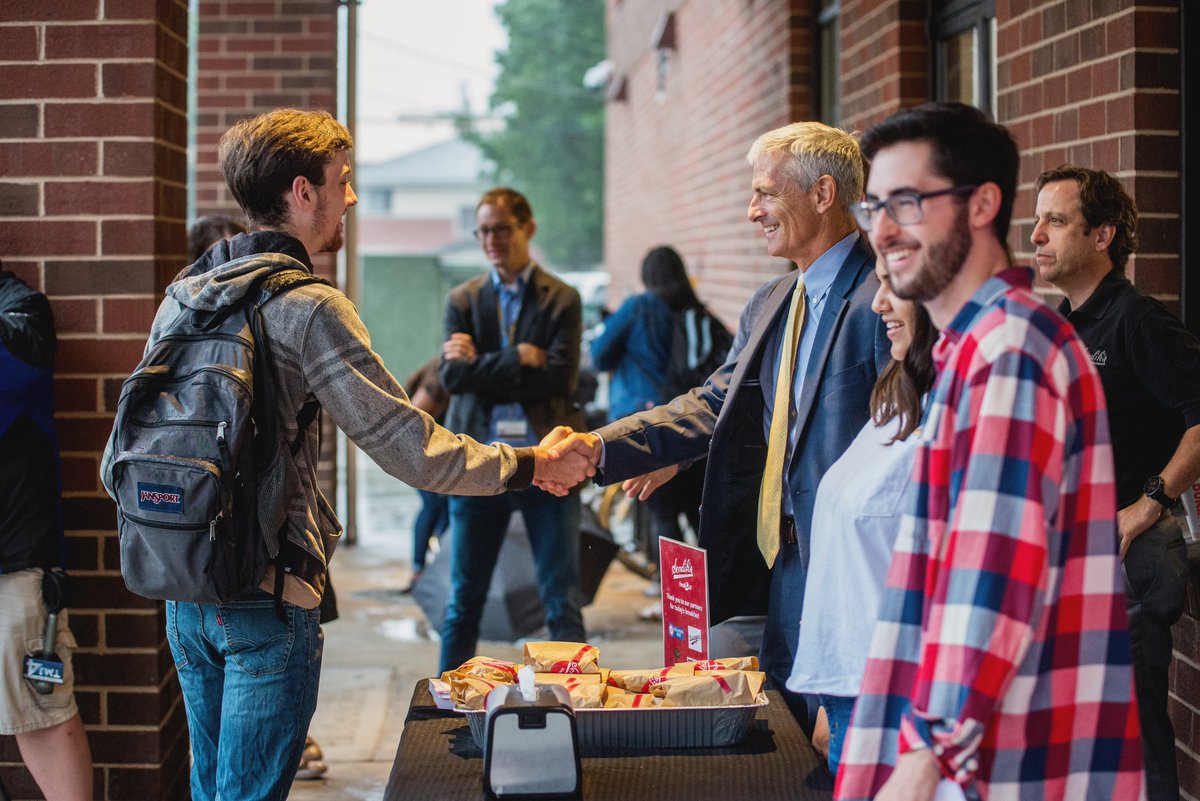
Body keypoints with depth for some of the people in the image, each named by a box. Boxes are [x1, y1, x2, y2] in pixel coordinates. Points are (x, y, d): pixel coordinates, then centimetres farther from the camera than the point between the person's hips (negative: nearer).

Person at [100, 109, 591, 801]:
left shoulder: (182, 297, 8)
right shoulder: (310, 308, -15)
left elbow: (118, 464, 12)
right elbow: (414, 450, -17)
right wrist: (533, 464, -5)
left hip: (185, 594, 8)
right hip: (268, 601, -7)